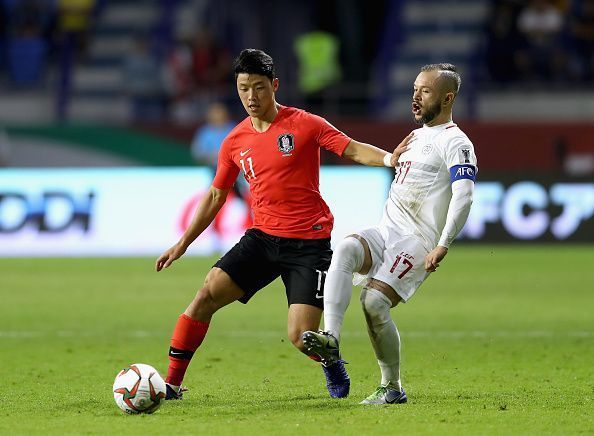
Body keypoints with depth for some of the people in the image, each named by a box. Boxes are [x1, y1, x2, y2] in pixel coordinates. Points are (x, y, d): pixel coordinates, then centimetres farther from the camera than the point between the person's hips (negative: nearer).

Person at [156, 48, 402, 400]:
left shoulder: (304, 124, -5)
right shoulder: (235, 142, 8)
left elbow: (352, 150, -8)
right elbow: (216, 196, 16)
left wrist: (390, 158, -28)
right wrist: (182, 245, 15)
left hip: (309, 244, -4)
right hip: (262, 238, 4)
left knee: (301, 338, -12)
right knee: (207, 294, -13)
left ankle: (333, 365, 24)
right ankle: (171, 383, -5)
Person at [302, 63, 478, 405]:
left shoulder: (455, 142, -7)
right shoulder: (416, 136, 22)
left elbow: (464, 196, -19)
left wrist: (442, 245, -25)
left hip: (417, 243, -7)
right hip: (385, 233, 7)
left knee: (375, 302, -21)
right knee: (345, 250, -24)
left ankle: (393, 389, -4)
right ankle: (331, 340, -37)